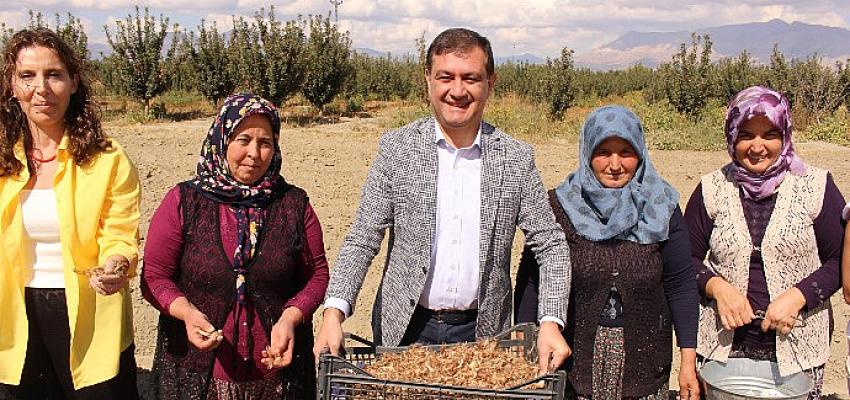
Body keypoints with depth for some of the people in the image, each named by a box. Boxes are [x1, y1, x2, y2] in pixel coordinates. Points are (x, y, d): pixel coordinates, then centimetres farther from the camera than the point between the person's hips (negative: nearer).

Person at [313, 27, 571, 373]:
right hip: (405, 330, 0)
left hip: (482, 332, 1)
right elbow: (362, 240, -6)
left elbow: (550, 244, 0)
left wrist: (551, 323, -14)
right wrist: (334, 312, -20)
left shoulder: (516, 159, -3)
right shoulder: (396, 148, -5)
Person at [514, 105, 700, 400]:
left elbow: (681, 286, 1)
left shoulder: (660, 209, 0)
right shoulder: (558, 206, -4)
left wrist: (688, 361, -1)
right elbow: (530, 280, -3)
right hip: (573, 359, -1)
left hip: (643, 363, 1)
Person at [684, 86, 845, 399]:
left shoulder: (815, 187, -2)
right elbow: (687, 257, 7)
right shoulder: (712, 190, 2)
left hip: (798, 345, -1)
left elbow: (841, 260, 0)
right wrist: (717, 286, -12)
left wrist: (797, 296, -15)